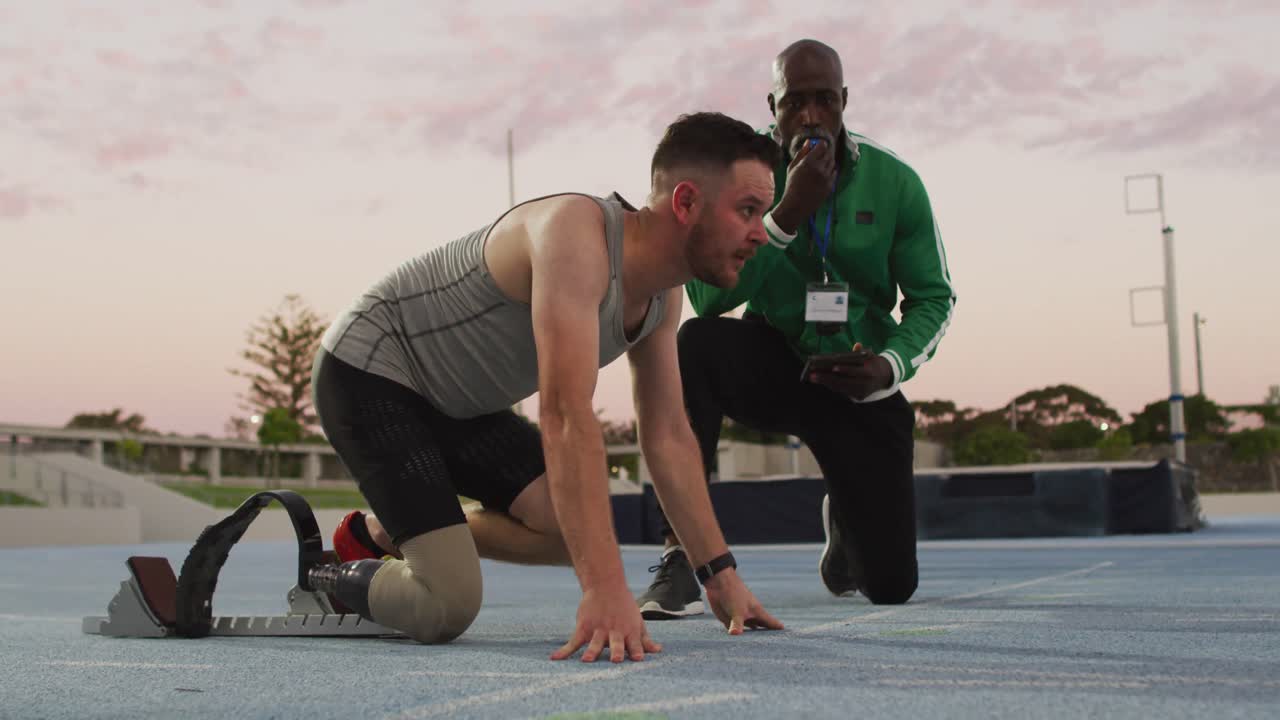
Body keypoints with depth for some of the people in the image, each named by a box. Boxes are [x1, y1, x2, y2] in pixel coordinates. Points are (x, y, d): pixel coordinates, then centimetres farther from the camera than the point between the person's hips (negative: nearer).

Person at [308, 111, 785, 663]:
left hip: (456, 403, 9)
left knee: (580, 527, -3)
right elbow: (566, 417, -40)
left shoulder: (663, 294, -3)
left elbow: (668, 437, 3)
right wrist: (605, 591, -46)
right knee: (447, 609, -20)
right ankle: (326, 583, 12)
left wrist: (721, 575, -1)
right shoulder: (578, 233, -31)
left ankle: (378, 533, 15)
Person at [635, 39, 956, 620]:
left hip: (859, 382, 1)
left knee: (892, 586, 0)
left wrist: (891, 366, -19)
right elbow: (706, 295, -22)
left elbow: (934, 298, 0)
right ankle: (679, 563, -32)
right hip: (772, 364, -1)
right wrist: (788, 212, -30)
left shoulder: (893, 182, -8)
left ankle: (841, 515, 40)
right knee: (696, 343, -38)